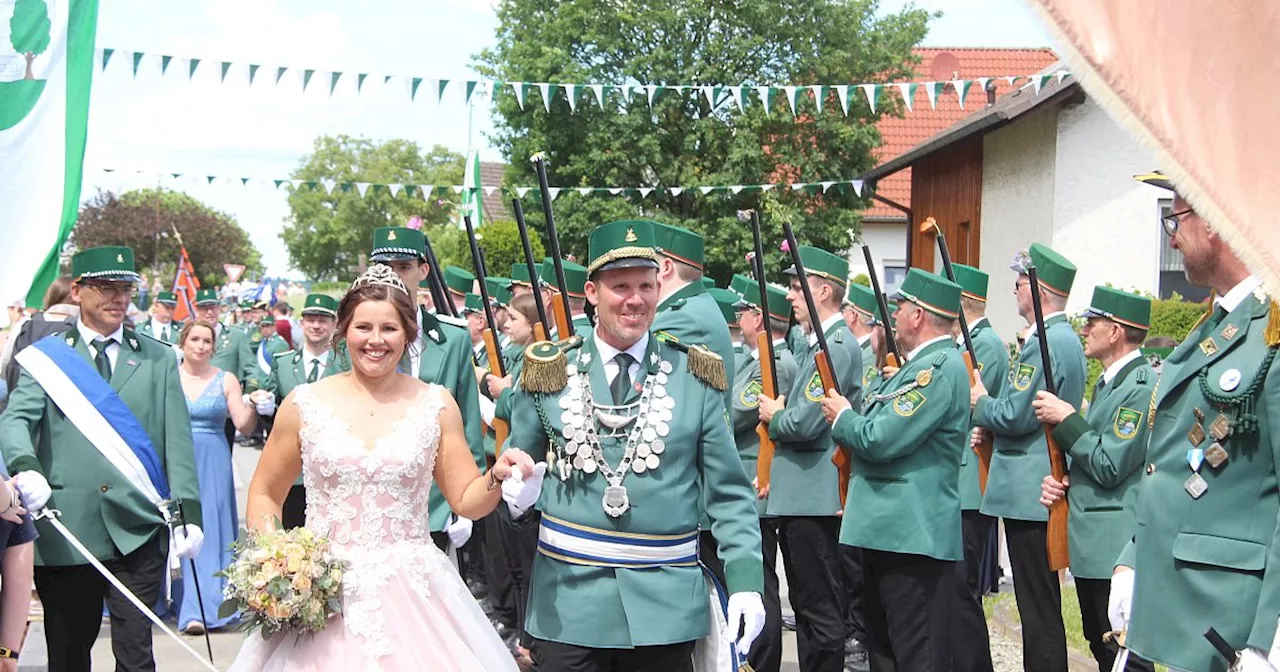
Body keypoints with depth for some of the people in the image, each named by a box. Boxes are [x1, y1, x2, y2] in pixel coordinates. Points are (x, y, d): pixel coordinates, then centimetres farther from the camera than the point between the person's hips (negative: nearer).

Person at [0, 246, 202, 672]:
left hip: (138, 529, 0)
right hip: (65, 531, 0)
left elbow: (178, 439, 6)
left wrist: (188, 513, -4)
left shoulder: (159, 359, 11)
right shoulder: (47, 357, 8)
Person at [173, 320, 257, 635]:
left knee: (207, 532, -5)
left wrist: (254, 404, -19)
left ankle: (200, 610, -5)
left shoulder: (226, 381, 5)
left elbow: (243, 426, -2)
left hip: (213, 466, 0)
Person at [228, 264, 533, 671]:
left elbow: (467, 500, 5)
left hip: (411, 593, 0)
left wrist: (498, 477, -15)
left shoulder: (436, 405, 3)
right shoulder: (304, 404, 1)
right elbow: (265, 494, 11)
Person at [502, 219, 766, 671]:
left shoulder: (694, 378, 1)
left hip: (665, 602, 0)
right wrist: (516, 488, -10)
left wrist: (745, 581, -7)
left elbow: (729, 494, 2)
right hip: (568, 600, 1)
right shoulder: (551, 372, 3)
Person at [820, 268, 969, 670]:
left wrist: (842, 417, -4)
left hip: (913, 535, -11)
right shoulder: (924, 364, 17)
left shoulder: (940, 367, -17)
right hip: (889, 530, 11)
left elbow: (882, 440, -22)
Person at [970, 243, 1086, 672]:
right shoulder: (1065, 337, 15)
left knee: (1038, 609, -5)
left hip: (1030, 493, -11)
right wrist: (988, 409, 9)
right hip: (1045, 491, 11)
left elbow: (1014, 416, -21)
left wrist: (979, 402, -3)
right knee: (1041, 604, 16)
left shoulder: (1045, 342, -18)